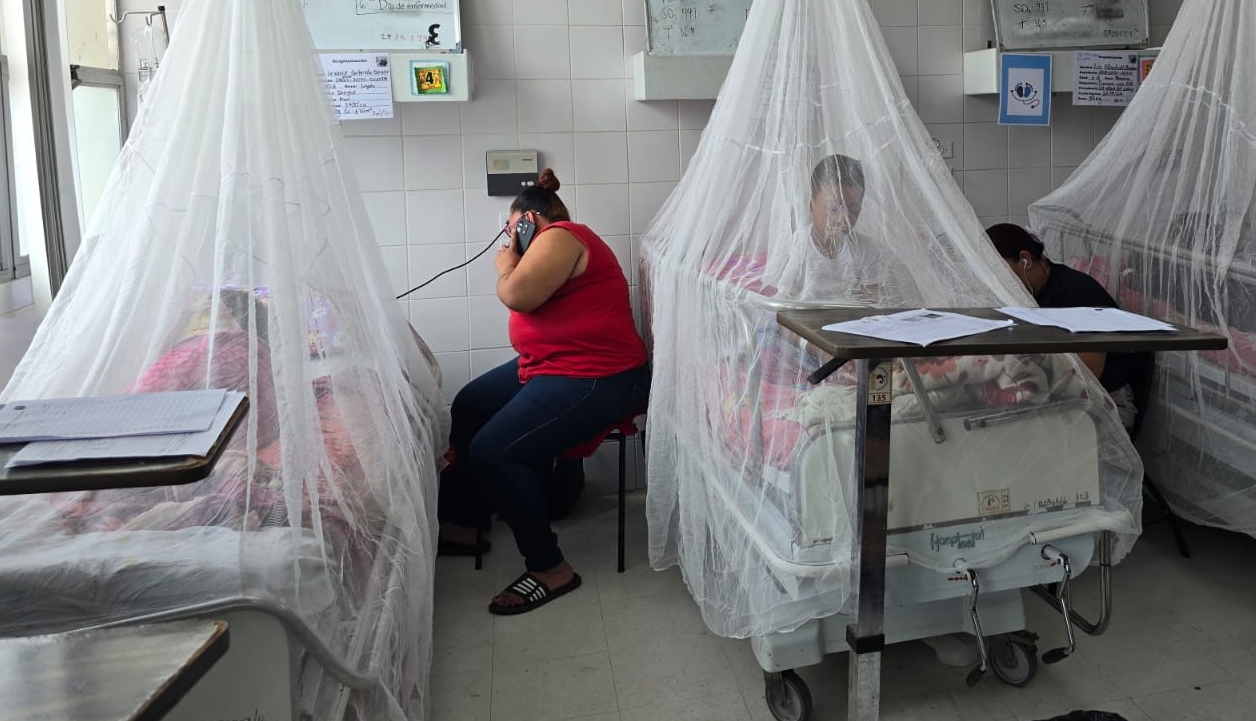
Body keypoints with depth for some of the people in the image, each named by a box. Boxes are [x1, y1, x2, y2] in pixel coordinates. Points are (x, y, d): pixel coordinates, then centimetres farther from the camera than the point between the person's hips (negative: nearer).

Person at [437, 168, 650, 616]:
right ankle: (462, 525, 28)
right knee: (467, 408, 19)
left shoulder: (559, 236, -13)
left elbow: (518, 295, -22)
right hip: (550, 365, 12)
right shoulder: (558, 242, 20)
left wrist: (506, 265, -5)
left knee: (492, 453, -22)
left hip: (596, 379, -12)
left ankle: (550, 569, -8)